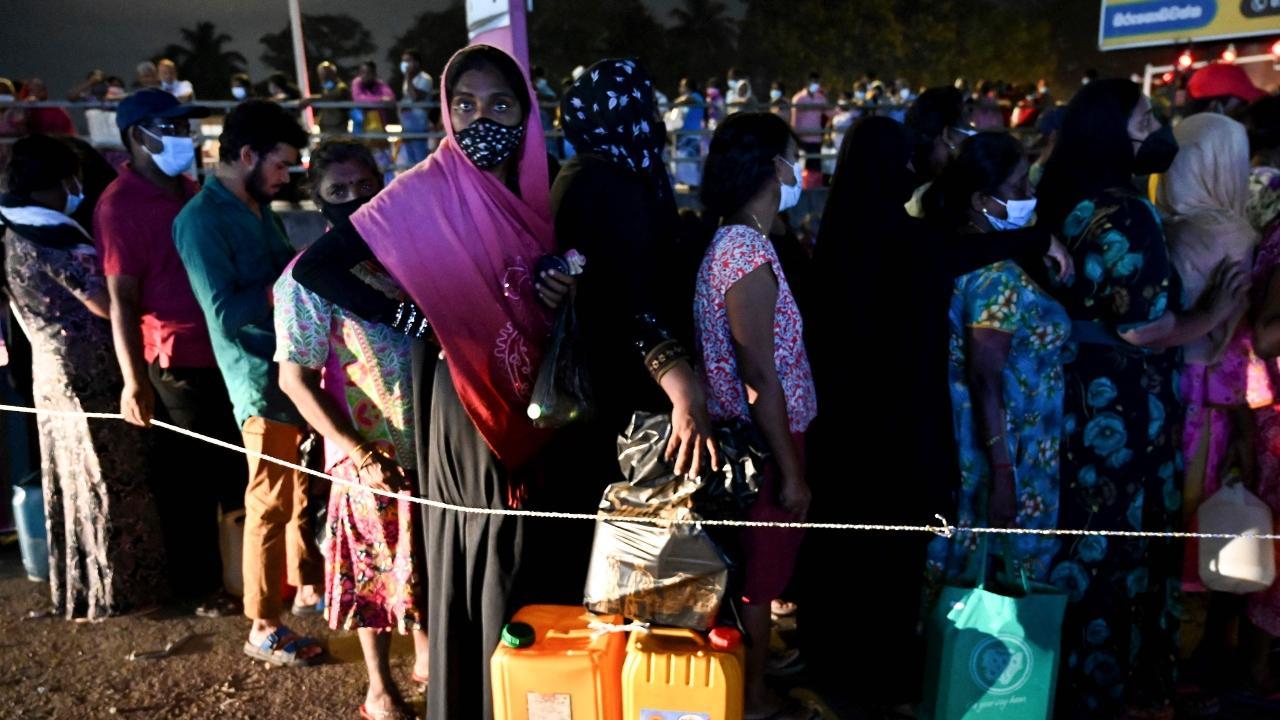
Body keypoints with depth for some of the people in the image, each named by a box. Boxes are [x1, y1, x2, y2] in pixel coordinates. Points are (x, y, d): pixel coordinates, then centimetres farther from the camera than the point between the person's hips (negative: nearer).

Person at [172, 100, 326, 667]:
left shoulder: (258, 208, 14)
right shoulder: (201, 220, -13)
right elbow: (224, 312, -20)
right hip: (263, 382, -8)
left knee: (304, 489, 19)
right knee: (271, 503, 1)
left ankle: (308, 585, 37)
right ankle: (264, 630, 15)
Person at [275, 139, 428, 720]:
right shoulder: (308, 277, -10)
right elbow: (295, 379, -12)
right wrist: (358, 453, -17)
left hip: (434, 442, 4)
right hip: (371, 455, -4)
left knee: (428, 558, 17)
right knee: (376, 567, 10)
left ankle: (426, 653, 40)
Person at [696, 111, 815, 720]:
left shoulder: (727, 243, 6)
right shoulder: (751, 256, -23)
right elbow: (761, 380, -24)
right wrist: (791, 473, -18)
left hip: (743, 438, 9)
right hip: (763, 446, -9)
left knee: (754, 569, 23)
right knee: (759, 574, 8)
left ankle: (752, 664, 41)